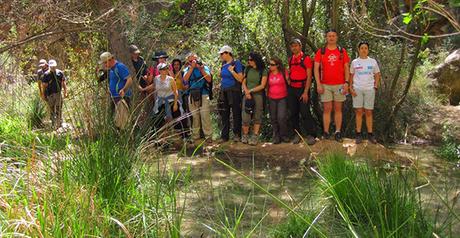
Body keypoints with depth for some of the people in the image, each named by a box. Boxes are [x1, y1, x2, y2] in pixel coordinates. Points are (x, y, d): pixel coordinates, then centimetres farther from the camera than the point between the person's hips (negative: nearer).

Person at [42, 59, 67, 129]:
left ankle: (59, 124, 3)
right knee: (51, 110, 8)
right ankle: (53, 124, 18)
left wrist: (65, 92, 3)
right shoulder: (46, 74, -2)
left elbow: (63, 83, 8)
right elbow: (44, 85, 2)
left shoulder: (60, 73, 3)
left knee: (59, 110, -2)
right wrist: (44, 95, 0)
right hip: (50, 94, 0)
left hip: (58, 94, 0)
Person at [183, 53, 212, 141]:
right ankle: (195, 136, 12)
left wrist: (202, 70, -9)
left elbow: (209, 79, -2)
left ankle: (208, 136, -5)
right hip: (192, 95, 2)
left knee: (205, 116, -9)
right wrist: (192, 67, -7)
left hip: (203, 95, -2)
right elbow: (185, 79, -5)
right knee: (194, 117, 4)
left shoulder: (204, 67, 9)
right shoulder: (187, 69, 14)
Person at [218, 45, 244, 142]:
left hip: (234, 92, -7)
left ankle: (237, 135, 7)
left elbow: (240, 79, -12)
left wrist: (232, 71, -18)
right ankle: (224, 135, 12)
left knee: (236, 114, 0)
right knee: (224, 114, 7)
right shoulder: (223, 65, 12)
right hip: (224, 92, 7)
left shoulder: (236, 63, -7)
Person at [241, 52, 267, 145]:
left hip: (258, 95, -2)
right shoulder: (247, 69, 10)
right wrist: (246, 92, -7)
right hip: (247, 95, 2)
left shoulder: (263, 71, -2)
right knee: (245, 117, -5)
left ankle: (255, 137, 5)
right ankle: (245, 136, 9)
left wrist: (250, 90, -8)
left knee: (257, 117, 0)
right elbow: (243, 82, 8)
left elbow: (262, 86, -6)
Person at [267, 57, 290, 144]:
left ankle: (284, 135, 7)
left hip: (282, 98, -4)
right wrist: (267, 95, 9)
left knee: (281, 117, -12)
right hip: (272, 99, 4)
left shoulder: (283, 73, -6)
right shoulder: (269, 74, 4)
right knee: (273, 118, 7)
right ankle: (276, 136, 18)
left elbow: (289, 83, -2)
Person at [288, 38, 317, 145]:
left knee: (305, 113, -8)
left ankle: (311, 135, -2)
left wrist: (306, 92, -16)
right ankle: (296, 134, 16)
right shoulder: (290, 59, 11)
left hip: (302, 88, -5)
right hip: (292, 89, 6)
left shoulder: (306, 58, -6)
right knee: (293, 113, 7)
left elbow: (309, 76, -10)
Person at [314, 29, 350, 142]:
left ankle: (338, 133, 8)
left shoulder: (342, 51, 6)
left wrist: (346, 83, -5)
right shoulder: (321, 51, 3)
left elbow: (346, 68, 6)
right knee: (327, 109, 1)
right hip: (325, 85, -1)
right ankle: (325, 133, 4)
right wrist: (318, 84, -8)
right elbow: (316, 68, 1)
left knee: (338, 109, 5)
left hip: (339, 85, 1)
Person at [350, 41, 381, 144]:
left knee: (368, 112, 4)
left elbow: (377, 75, 10)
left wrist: (375, 87, 0)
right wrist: (351, 88, -2)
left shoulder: (373, 61, 5)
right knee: (359, 112, 2)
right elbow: (351, 76, 8)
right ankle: (358, 134, 7)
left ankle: (370, 134, 10)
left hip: (369, 89, 0)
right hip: (357, 89, 0)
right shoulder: (354, 62, 4)